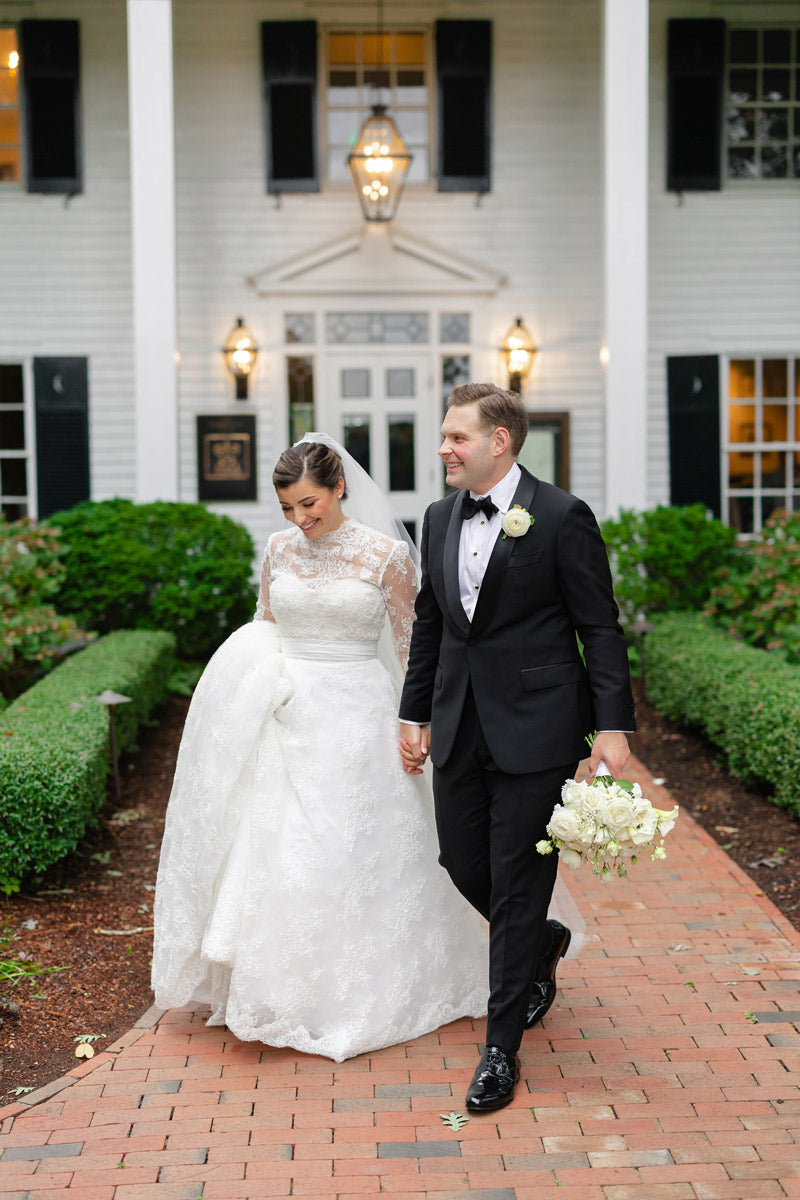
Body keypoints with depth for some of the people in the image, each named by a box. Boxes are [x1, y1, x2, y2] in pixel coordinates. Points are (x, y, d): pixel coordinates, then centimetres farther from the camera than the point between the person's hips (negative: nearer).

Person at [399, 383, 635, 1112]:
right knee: (462, 864, 12)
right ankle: (541, 945, 43)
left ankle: (502, 1049, 10)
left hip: (535, 731, -6)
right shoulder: (440, 518, 9)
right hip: (460, 725, 6)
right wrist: (415, 714, 17)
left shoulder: (562, 518, -9)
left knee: (517, 885, -1)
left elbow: (601, 628, -7)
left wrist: (613, 727, -12)